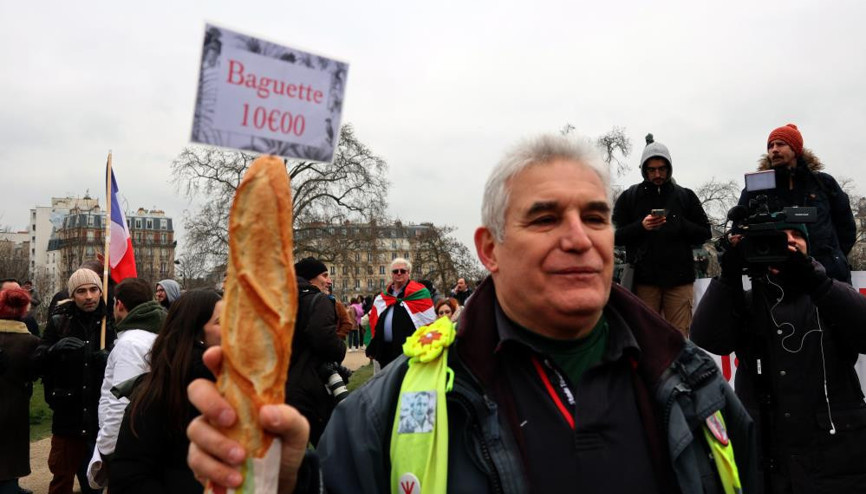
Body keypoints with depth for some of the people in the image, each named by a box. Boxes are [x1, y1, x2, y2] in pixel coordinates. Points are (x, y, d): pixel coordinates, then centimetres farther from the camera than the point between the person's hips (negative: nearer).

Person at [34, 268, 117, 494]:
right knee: (62, 475, 12)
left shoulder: (112, 322, -2)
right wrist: (55, 348, -24)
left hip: (102, 412, 0)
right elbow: (37, 361, -4)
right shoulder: (59, 321, -1)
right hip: (68, 412, 0)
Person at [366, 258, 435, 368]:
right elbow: (374, 323, 19)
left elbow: (428, 323, -7)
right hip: (385, 350, 6)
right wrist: (373, 348, 13)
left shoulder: (419, 294, -5)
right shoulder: (382, 298, 13)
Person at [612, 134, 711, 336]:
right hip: (643, 279, 0)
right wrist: (641, 226, -14)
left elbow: (704, 233, 8)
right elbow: (614, 235, 3)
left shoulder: (685, 196, 12)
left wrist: (680, 225, -11)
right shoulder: (629, 197, 8)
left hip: (679, 279, 1)